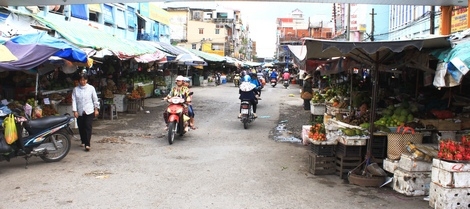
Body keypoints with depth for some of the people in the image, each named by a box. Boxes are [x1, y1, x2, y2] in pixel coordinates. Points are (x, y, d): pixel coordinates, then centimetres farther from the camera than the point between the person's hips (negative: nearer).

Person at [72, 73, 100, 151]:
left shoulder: (91, 88, -1)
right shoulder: (75, 89, 3)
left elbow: (95, 99, 5)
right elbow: (74, 100, 0)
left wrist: (96, 109, 5)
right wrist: (75, 111, -8)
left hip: (89, 111, -2)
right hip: (79, 112, 2)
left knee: (88, 127, -9)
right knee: (81, 128, 10)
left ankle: (87, 144, -9)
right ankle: (83, 142, 28)